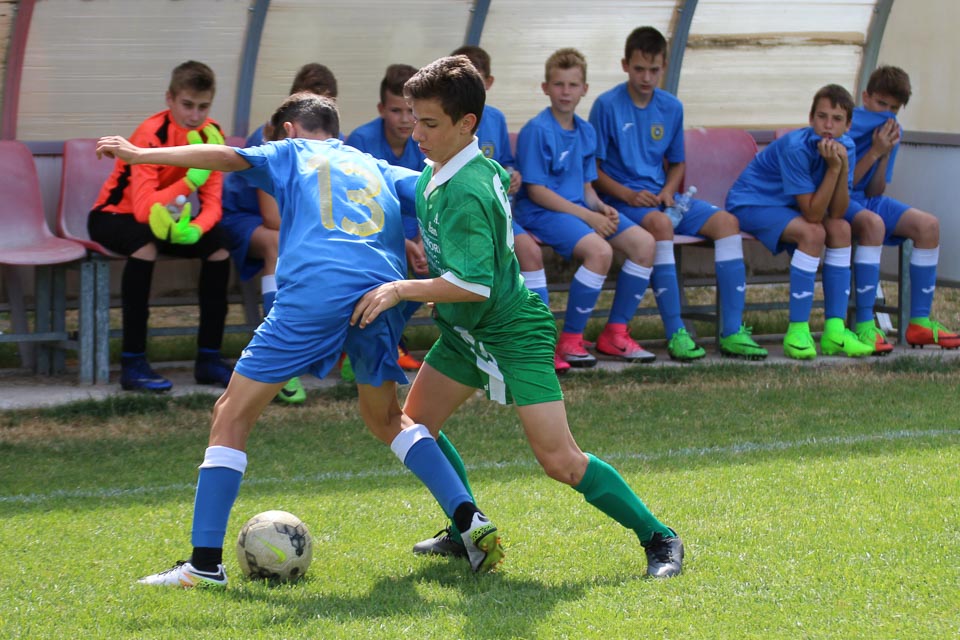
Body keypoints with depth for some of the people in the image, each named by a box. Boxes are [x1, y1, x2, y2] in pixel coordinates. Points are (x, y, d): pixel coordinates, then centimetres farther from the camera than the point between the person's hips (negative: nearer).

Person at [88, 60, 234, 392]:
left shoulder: (211, 135, -8)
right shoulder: (151, 135, -27)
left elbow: (212, 204, -12)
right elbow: (143, 210, -36)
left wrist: (195, 229, -35)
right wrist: (191, 180, -46)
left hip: (161, 217, 6)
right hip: (112, 216, -6)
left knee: (218, 240, -19)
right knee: (144, 240, -38)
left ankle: (209, 358, -11)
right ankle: (133, 363, -35)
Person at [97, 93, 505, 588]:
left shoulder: (292, 154, 22)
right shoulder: (376, 168, 32)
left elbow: (229, 158, 6)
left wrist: (144, 155, 4)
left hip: (313, 292, -4)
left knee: (232, 415, 5)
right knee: (385, 417, 28)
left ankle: (205, 562, -4)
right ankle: (470, 521, 13)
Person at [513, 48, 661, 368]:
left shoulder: (586, 132, 13)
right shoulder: (537, 130, -11)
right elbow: (536, 191, -15)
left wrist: (601, 207, -5)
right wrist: (586, 216, -17)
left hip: (579, 207, 8)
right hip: (541, 212, -8)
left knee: (643, 243, -8)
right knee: (600, 250, -32)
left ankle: (615, 333, 1)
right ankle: (570, 340, -20)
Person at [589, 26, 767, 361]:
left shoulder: (671, 107, 10)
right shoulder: (607, 106, -6)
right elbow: (593, 169, -5)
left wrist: (668, 191, -2)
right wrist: (628, 195, -19)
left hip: (660, 197, 6)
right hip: (621, 199, -6)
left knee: (726, 221, -15)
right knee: (660, 224, -37)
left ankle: (732, 332, -18)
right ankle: (675, 333, -36)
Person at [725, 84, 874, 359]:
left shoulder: (845, 147, -9)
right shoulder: (796, 147, -30)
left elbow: (836, 213, -16)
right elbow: (812, 213, -30)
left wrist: (843, 166, -28)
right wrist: (833, 168, -36)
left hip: (787, 206, 7)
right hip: (750, 202, -7)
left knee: (841, 229, -17)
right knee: (812, 233, -29)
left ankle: (834, 331, -14)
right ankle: (797, 331, -26)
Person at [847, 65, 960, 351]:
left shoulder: (891, 131, 7)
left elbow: (874, 193, 3)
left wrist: (886, 155, -12)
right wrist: (874, 153, -20)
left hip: (865, 199, 8)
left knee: (928, 225, -12)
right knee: (873, 222, -39)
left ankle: (920, 322, -8)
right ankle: (864, 325, -40)